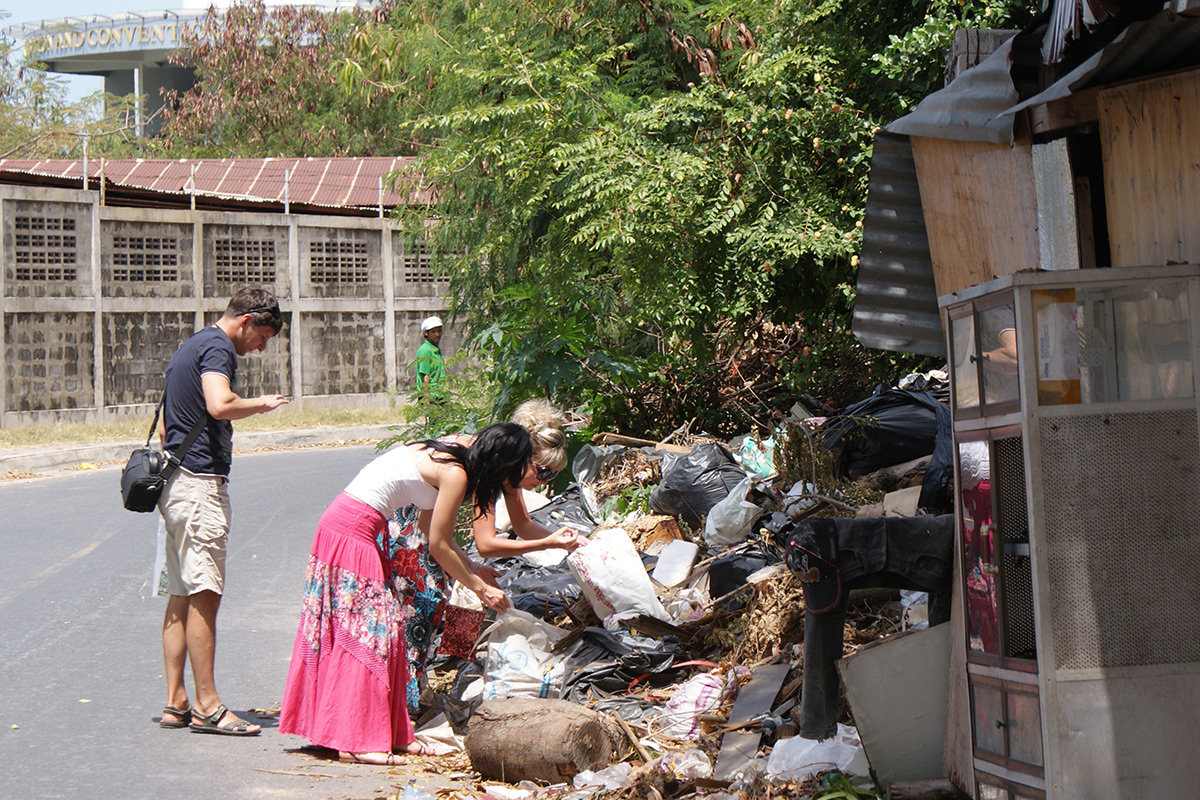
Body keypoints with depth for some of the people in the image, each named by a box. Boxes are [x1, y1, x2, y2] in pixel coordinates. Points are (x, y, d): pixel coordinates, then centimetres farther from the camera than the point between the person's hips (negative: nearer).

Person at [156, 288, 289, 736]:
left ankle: (175, 702, 13)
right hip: (201, 482, -10)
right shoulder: (218, 347, -9)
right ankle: (207, 706, -8)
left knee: (181, 595, 10)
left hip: (175, 478, 10)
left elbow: (165, 427, 27)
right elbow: (219, 405, -27)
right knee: (205, 594, -9)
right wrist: (261, 404, -11)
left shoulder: (190, 347, 22)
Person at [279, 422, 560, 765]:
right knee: (367, 632, -8)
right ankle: (357, 741, -7)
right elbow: (439, 547, -11)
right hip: (351, 532, -10)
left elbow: (430, 526, 20)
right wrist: (479, 587, -1)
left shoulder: (447, 455, 11)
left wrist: (471, 568, 19)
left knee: (386, 628, 10)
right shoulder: (456, 473, -16)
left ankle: (390, 733, 13)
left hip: (355, 528, 10)